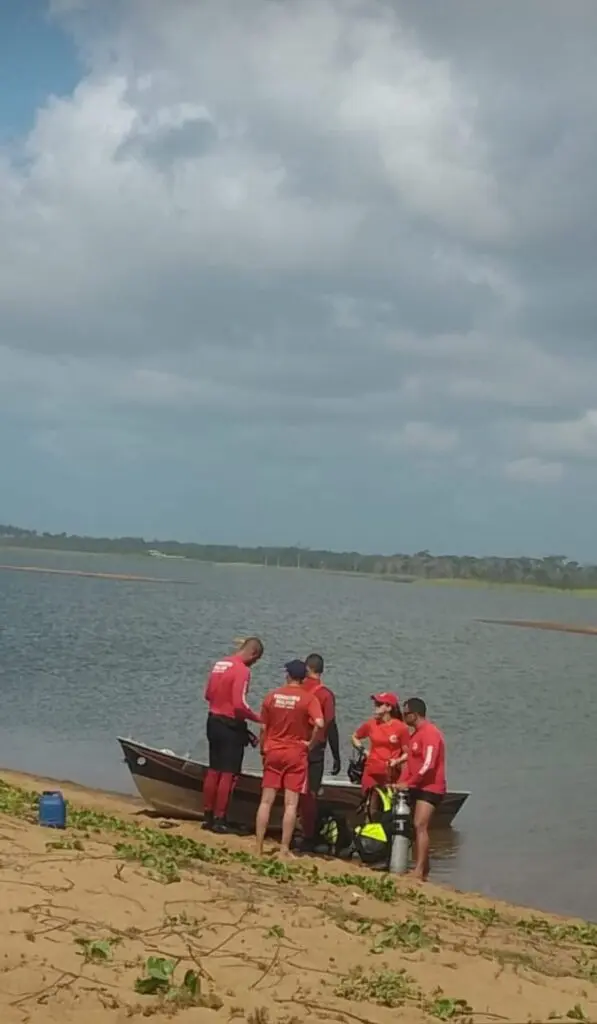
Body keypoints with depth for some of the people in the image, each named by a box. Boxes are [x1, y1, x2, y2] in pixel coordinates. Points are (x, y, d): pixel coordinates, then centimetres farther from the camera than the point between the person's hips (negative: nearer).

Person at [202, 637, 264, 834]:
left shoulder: (219, 664, 8)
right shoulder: (242, 670, -17)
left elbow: (208, 694, 14)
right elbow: (239, 704, -23)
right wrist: (257, 718, -11)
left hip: (213, 721, 8)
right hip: (231, 726, -8)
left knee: (214, 771, 15)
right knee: (228, 774, 0)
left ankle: (208, 816, 20)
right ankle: (219, 820, 2)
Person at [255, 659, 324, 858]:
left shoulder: (272, 696, 3)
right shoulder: (309, 698, -7)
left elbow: (263, 728, 6)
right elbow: (319, 723, -22)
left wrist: (263, 750, 17)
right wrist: (310, 743, -7)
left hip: (273, 752, 3)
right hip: (296, 754, -3)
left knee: (266, 801, 7)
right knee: (291, 804, 1)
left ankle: (259, 848, 8)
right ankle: (284, 850, 0)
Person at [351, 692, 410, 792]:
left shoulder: (401, 727, -8)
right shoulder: (371, 724, 3)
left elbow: (407, 753, -3)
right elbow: (355, 737, 21)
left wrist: (397, 761, -20)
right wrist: (363, 751, 7)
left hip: (390, 773, -3)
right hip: (372, 772, 3)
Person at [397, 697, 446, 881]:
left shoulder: (430, 733, -15)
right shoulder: (416, 734, 17)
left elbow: (428, 765, -23)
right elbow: (411, 762, 18)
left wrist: (407, 783, -18)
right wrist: (401, 783, 7)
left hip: (430, 788, -10)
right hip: (418, 787, 10)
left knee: (420, 826, -18)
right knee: (418, 827, 12)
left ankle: (419, 871, -24)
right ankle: (423, 868, 20)